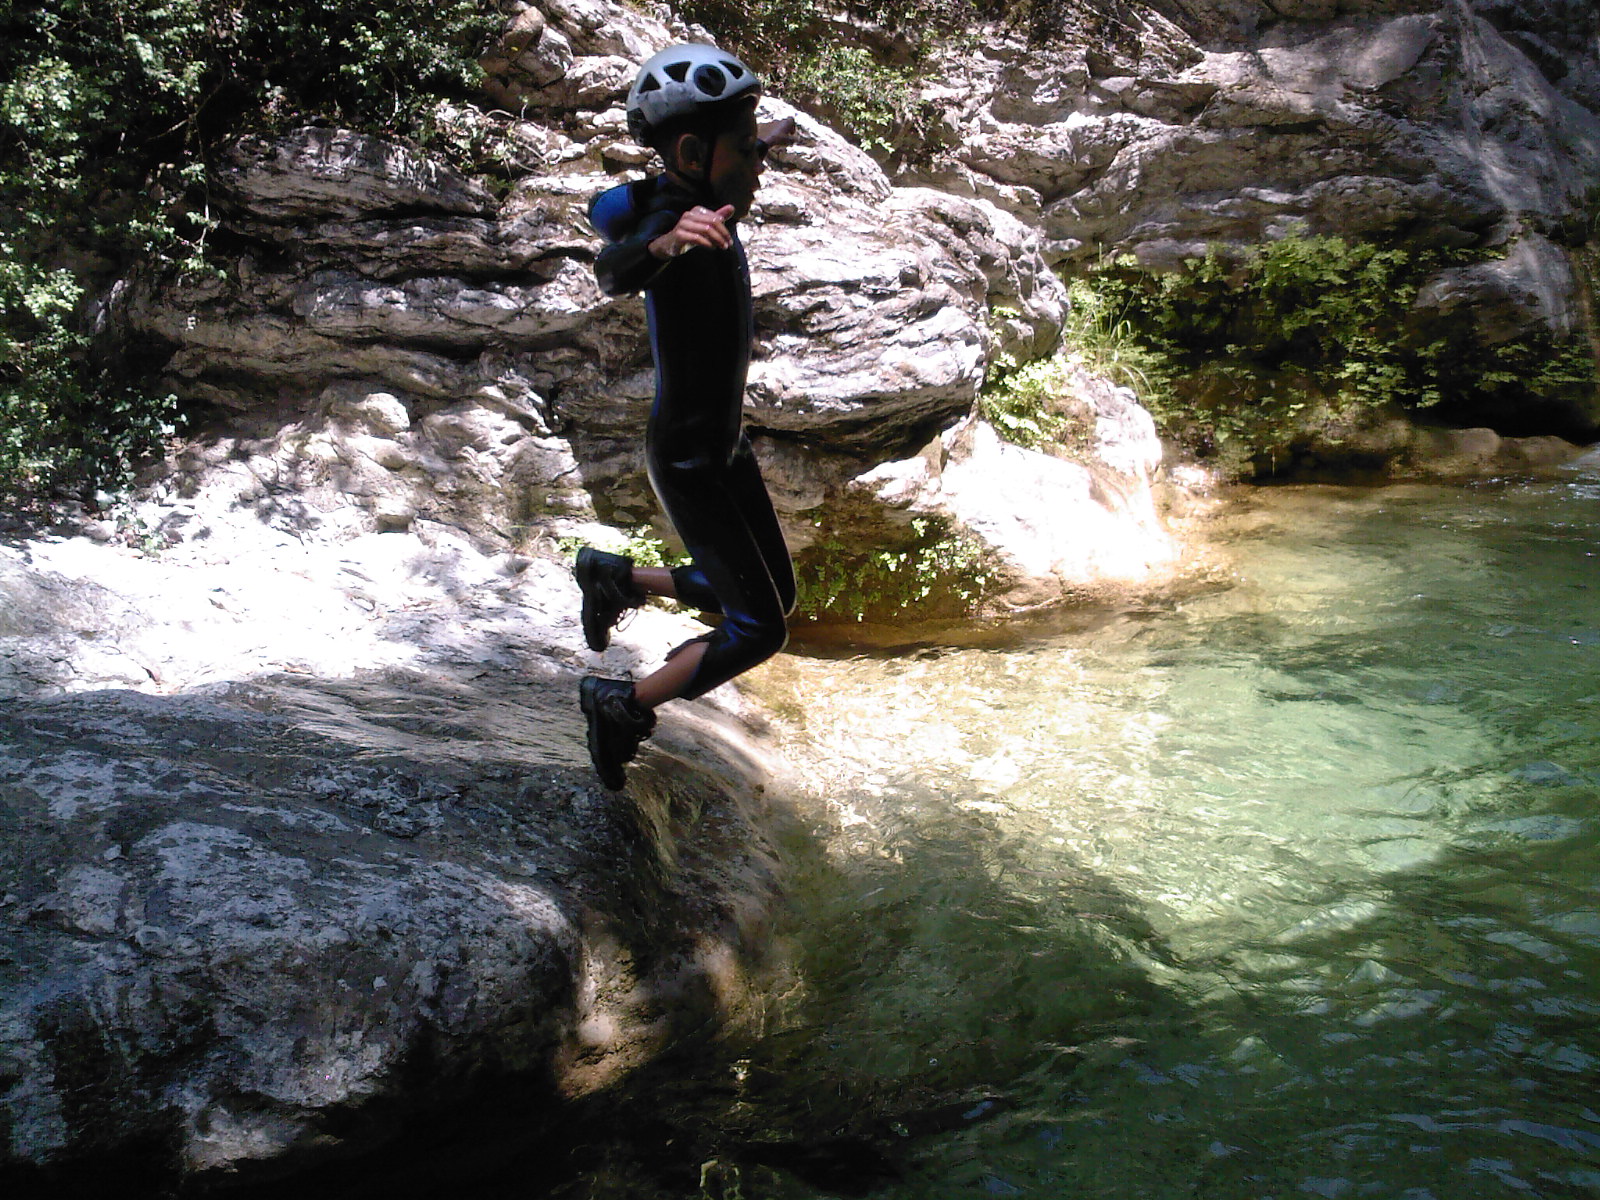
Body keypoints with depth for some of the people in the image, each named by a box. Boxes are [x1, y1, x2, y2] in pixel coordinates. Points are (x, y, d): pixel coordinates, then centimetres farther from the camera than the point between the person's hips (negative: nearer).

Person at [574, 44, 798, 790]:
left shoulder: (696, 201, -3)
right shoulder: (665, 224, -29)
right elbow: (613, 270, -53)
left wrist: (762, 146, 40)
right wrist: (665, 244, -72)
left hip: (725, 442, 9)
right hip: (687, 462, -9)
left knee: (774, 595, 18)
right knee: (758, 631, -7)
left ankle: (614, 578, 31)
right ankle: (620, 705, 10)